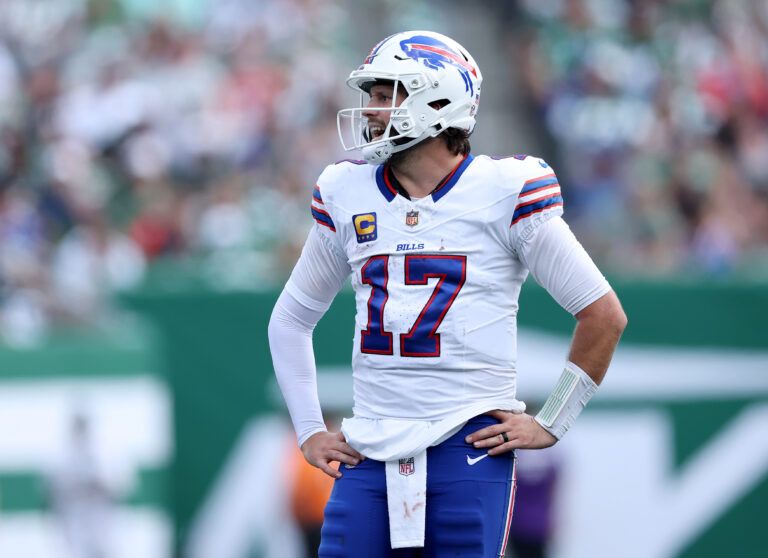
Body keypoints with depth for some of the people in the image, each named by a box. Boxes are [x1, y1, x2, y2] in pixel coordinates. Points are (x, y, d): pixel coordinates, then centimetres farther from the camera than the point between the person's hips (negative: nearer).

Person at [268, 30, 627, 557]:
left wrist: (549, 425, 0)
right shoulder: (346, 194, 10)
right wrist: (310, 431, 14)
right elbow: (290, 320, 23)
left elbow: (604, 315, 0)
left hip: (469, 449, -4)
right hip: (371, 453, 4)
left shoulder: (503, 192, -4)